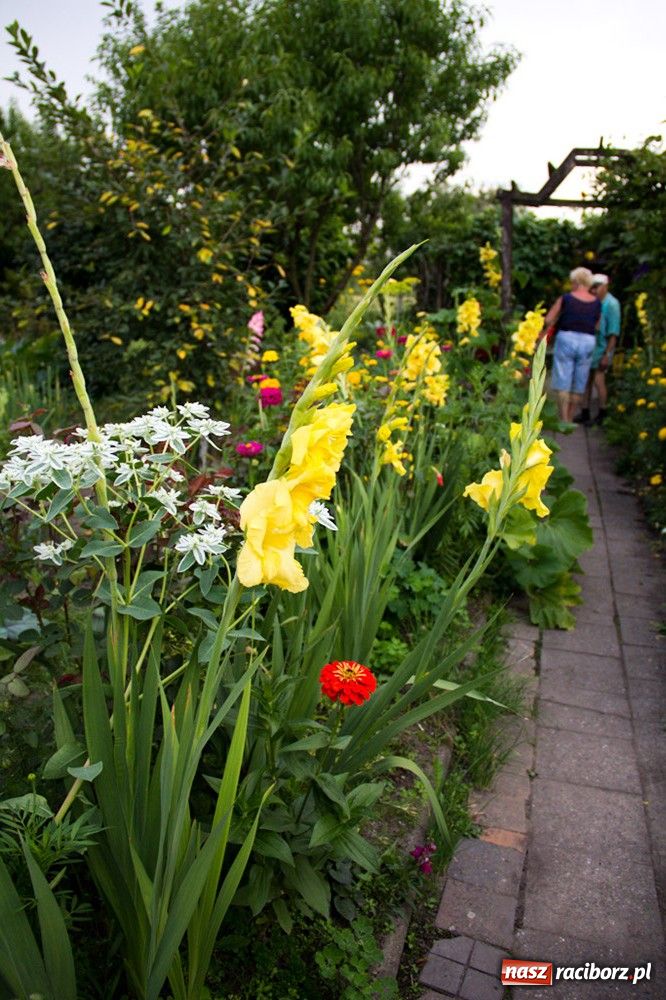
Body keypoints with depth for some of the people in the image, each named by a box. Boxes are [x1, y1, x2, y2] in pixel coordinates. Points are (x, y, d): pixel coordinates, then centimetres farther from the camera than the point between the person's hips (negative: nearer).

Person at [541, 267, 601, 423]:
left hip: (566, 339, -3)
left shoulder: (565, 298, -4)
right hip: (587, 342, 3)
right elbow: (596, 327, 7)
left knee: (563, 383, 1)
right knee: (579, 385, 11)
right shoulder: (597, 303, 4)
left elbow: (548, 320, -3)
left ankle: (564, 421, -4)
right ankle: (570, 419, 17)